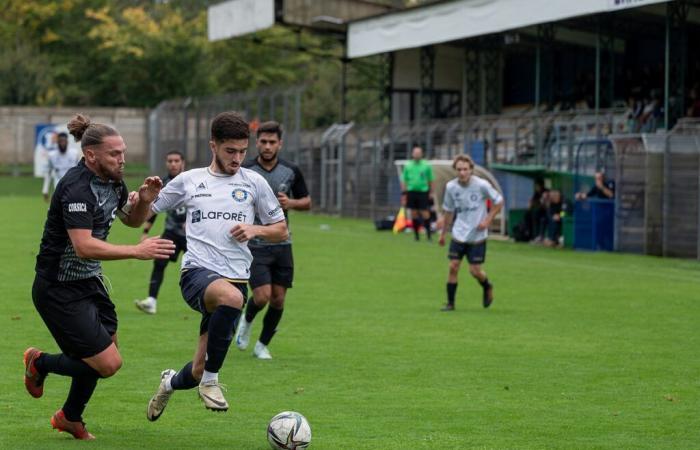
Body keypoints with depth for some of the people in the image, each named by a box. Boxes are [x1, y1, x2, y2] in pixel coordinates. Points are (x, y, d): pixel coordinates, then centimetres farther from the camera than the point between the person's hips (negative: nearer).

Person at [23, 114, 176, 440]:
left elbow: (132, 220, 21)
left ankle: (70, 418, 39)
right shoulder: (77, 188, -25)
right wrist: (137, 251, -37)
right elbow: (84, 246, -34)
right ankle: (40, 363, 15)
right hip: (59, 289, -10)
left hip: (89, 282, 10)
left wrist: (144, 201, -1)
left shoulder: (112, 181, 3)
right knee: (108, 363, -11)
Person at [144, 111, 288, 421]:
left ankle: (171, 382, 40)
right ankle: (210, 378, -21)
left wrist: (255, 230, -3)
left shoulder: (254, 183, 11)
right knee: (232, 297, -40)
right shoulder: (189, 180, 11)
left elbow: (281, 231, 18)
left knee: (196, 374, 1)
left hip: (236, 278, 2)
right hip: (197, 273, -2)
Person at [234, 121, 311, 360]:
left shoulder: (291, 171, 1)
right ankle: (247, 321, 19)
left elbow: (307, 202, 11)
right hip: (255, 246, -3)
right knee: (262, 296, -15)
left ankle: (263, 345, 23)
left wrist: (291, 203, -9)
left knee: (278, 300, 3)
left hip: (282, 245, 3)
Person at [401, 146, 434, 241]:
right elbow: (404, 181, 9)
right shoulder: (407, 166, 6)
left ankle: (428, 233, 0)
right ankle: (416, 235, 13)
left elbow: (430, 180, 8)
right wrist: (404, 193, 3)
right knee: (414, 214, 5)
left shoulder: (426, 166, 2)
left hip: (423, 192, -2)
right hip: (411, 191, 2)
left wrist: (431, 192, 3)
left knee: (425, 213, -7)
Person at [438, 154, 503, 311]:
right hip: (459, 234, 3)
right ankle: (450, 303, 6)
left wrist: (487, 220, -12)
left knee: (475, 270, -2)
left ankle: (487, 288, 31)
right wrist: (442, 233, 14)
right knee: (453, 266, -5)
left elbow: (499, 202, -1)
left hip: (477, 235, -3)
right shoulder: (451, 187, -5)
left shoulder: (481, 185, -14)